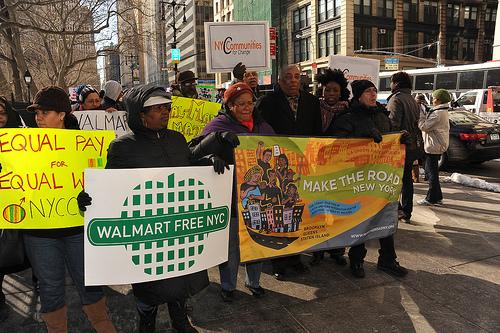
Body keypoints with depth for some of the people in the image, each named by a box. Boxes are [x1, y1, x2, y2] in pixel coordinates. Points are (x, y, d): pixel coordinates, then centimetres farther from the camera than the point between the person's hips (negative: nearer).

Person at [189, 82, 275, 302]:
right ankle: (227, 285, 30)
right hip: (231, 197, -5)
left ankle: (253, 281, 39)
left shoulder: (263, 126, 10)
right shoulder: (219, 125, -7)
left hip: (258, 194, 5)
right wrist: (218, 136, -36)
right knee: (231, 242, 8)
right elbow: (196, 152, -21)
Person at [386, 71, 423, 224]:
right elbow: (415, 124, 17)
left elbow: (393, 124, -23)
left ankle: (397, 208, 0)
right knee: (406, 178, 13)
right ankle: (407, 212, 19)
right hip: (412, 146, 9)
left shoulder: (396, 99, -13)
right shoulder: (413, 100, 16)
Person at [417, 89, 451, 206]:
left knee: (432, 172, -4)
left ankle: (431, 199, 3)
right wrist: (423, 113, 6)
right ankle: (437, 197, 23)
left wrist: (420, 113, -13)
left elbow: (424, 126, -21)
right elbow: (429, 123, 14)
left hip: (434, 146, -11)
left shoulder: (438, 113, -19)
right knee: (431, 171, 16)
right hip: (436, 145, 11)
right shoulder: (442, 111, 15)